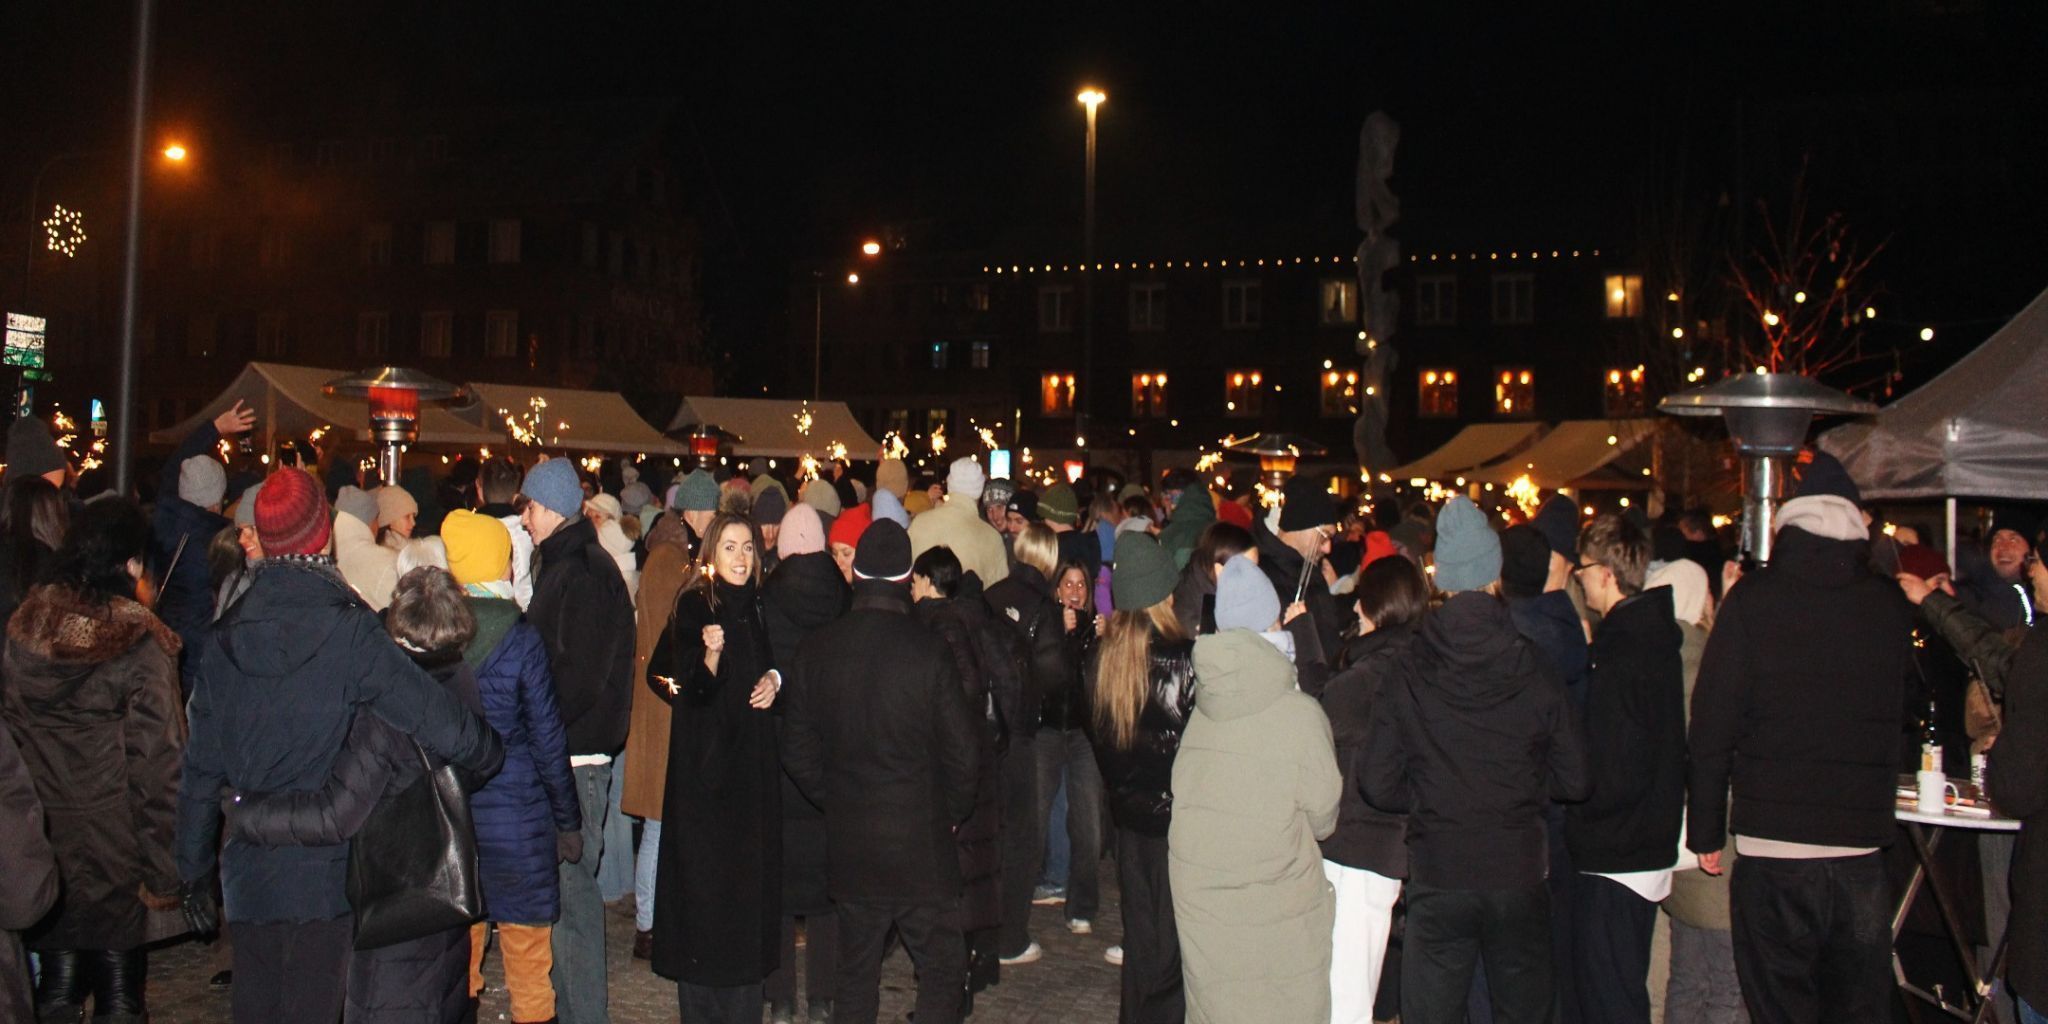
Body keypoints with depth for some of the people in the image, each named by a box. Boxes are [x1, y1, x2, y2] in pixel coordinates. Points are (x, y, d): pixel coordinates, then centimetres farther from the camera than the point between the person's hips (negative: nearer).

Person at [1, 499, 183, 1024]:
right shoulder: (140, 643, -15)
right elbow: (155, 762, -14)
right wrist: (162, 871, -8)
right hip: (112, 841, -4)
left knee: (57, 980, 15)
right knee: (118, 981, 10)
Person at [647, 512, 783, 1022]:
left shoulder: (759, 604, 8)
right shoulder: (694, 606, -8)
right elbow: (693, 688, -13)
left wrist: (774, 679, 1)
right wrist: (710, 654, -31)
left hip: (754, 756, 5)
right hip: (705, 756, -5)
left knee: (751, 863, 7)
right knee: (704, 866, -4)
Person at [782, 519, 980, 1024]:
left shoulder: (816, 649, -3)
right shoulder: (928, 651, -14)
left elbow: (798, 750, 4)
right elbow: (962, 750, -10)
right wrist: (951, 812, 7)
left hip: (849, 844, 4)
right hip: (920, 844, -4)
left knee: (855, 972, 16)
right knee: (941, 968, 8)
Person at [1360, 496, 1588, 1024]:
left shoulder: (1407, 676, -9)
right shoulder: (1535, 672, -7)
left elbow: (1378, 786, -7)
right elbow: (1573, 780, -1)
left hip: (1438, 880, -1)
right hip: (1519, 875, 1)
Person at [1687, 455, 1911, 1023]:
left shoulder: (1753, 599, -6)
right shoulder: (1890, 607, 4)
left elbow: (1712, 725, -7)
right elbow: (1901, 715, 13)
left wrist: (1705, 830, 0)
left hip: (1773, 846, -3)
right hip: (1864, 847, 3)